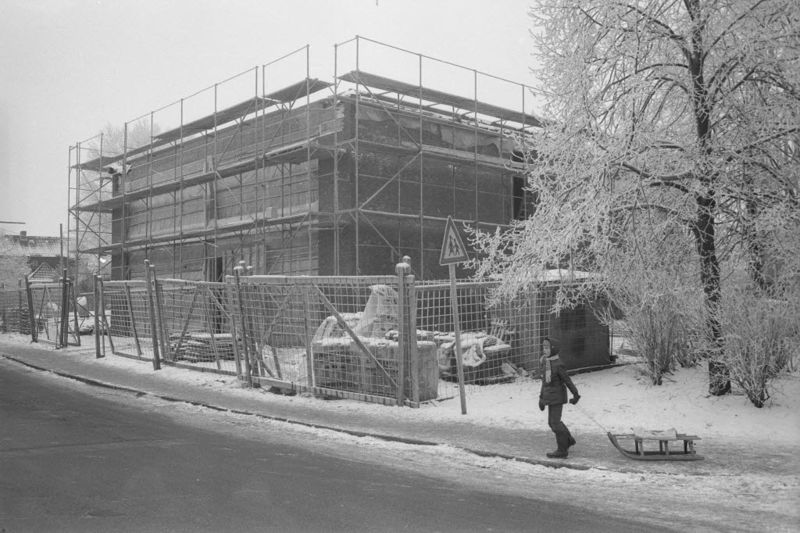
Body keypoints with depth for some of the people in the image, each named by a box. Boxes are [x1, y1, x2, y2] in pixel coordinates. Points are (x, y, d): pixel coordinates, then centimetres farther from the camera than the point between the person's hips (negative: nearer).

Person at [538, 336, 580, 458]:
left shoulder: (558, 365, -19)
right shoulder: (545, 362, 5)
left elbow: (567, 381, -14)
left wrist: (575, 395, -8)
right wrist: (541, 398, 13)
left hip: (557, 397, -8)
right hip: (550, 397, 8)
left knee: (555, 423, -3)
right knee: (552, 422, 17)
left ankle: (562, 450, 9)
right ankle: (568, 440, 37)